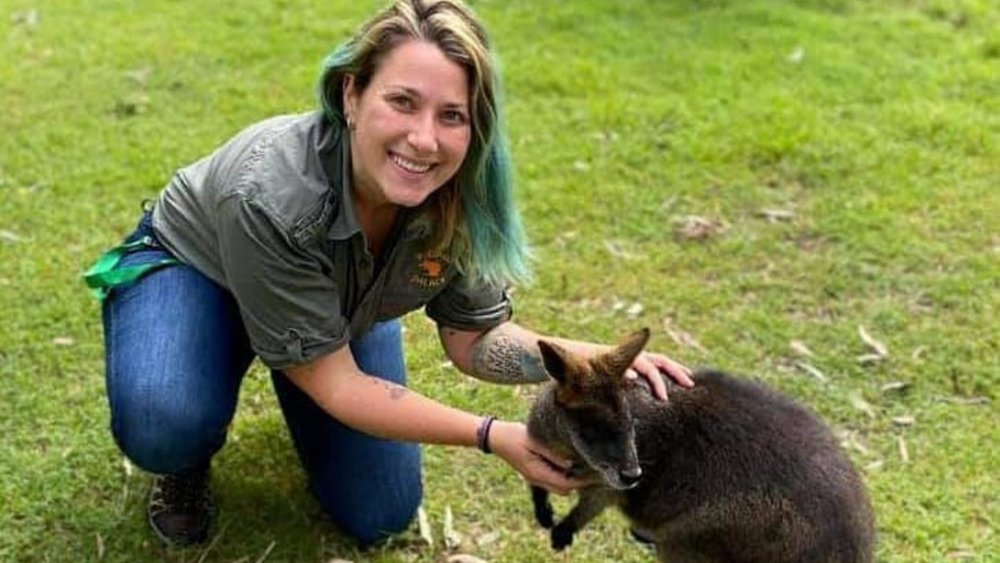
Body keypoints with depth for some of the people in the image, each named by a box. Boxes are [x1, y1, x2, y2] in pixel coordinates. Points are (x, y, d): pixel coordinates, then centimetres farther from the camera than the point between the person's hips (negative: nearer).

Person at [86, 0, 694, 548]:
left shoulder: (458, 197, -28)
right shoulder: (269, 194, -42)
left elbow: (474, 338, -14)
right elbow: (335, 385, -33)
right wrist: (495, 437, -38)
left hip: (340, 304, 4)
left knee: (380, 516, 2)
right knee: (162, 425, -36)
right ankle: (190, 459, 2)